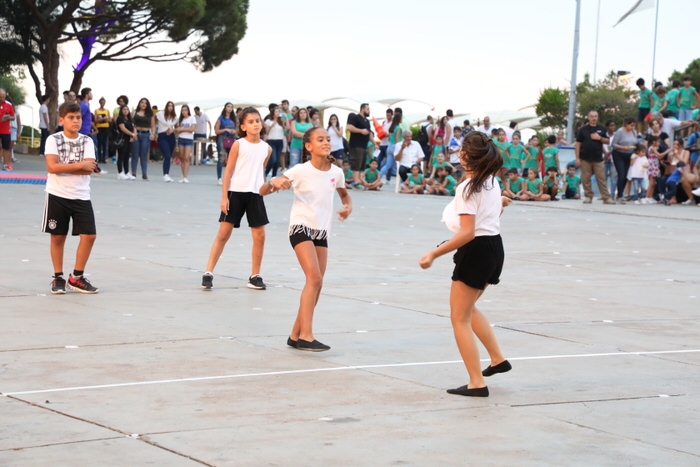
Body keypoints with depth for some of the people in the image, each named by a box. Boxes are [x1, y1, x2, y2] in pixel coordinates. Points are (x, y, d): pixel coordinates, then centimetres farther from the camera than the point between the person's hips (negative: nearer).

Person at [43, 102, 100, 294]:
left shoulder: (87, 141, 1)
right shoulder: (53, 140, -5)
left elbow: (89, 169, -12)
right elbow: (52, 167, -18)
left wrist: (64, 167, -17)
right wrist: (80, 165, -16)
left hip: (81, 196, 2)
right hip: (57, 195, -2)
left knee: (89, 235, -4)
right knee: (58, 237, 5)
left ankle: (77, 277, 10)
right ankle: (58, 278, 17)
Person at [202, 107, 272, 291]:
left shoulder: (266, 148, 5)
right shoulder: (238, 145, -6)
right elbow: (228, 172, -5)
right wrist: (224, 197, -10)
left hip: (255, 194, 4)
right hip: (236, 193, -4)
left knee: (259, 236, 2)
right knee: (223, 233, -2)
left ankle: (255, 276, 14)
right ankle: (208, 273, 2)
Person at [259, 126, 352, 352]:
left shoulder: (336, 172, 2)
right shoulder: (301, 171, -11)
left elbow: (344, 194, 24)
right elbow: (262, 191, -10)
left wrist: (348, 206, 1)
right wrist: (273, 183, -33)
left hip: (322, 232, 6)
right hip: (301, 227, -6)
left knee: (316, 284, 6)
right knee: (314, 279, -20)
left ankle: (296, 335, 17)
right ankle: (305, 336, -22)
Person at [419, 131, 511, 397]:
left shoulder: (468, 188, -19)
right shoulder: (492, 182, 5)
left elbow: (467, 233, -25)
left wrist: (434, 254, -23)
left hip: (476, 250, -9)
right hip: (495, 246, 9)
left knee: (460, 319, 0)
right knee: (468, 309, 28)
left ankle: (477, 383, -2)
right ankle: (497, 359, 30)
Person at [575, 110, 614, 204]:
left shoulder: (601, 129, 9)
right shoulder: (583, 129, 4)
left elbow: (607, 141, 12)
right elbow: (578, 143, 3)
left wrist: (600, 138, -9)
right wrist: (577, 158, -3)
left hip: (598, 159, 0)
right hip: (585, 159, 0)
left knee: (601, 178, -3)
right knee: (585, 179, 1)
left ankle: (606, 197, -3)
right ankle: (588, 196, 12)